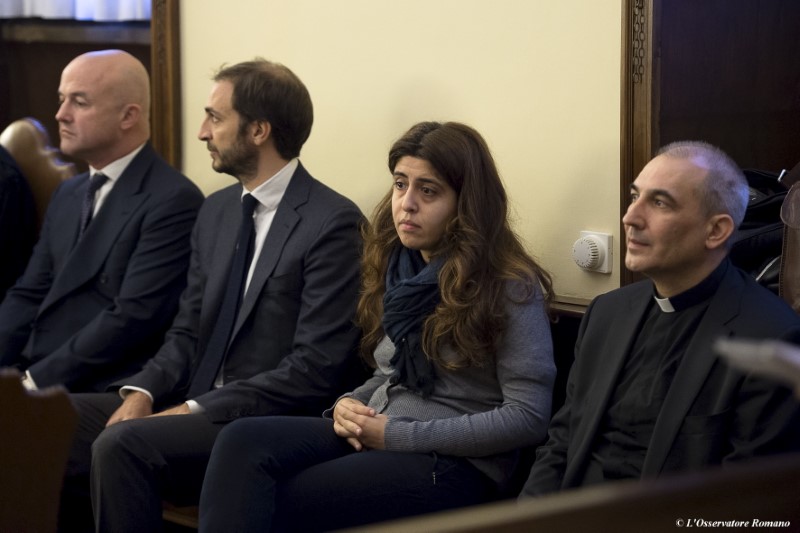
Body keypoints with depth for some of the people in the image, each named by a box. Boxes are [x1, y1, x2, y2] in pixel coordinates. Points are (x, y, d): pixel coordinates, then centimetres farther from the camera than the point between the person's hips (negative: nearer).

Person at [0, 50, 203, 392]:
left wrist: (37, 379, -17)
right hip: (33, 379, 7)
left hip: (102, 396, -7)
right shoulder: (67, 195, 18)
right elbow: (28, 296, 14)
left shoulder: (173, 200, -9)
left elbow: (133, 317, -16)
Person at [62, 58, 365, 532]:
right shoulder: (217, 211, 14)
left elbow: (317, 367, -17)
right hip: (198, 403, 8)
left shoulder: (333, 222, -11)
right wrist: (144, 391, -4)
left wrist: (196, 409, -18)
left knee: (121, 445, -29)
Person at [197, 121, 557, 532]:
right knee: (242, 442, -24)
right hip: (376, 435, 7)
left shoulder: (511, 288, -7)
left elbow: (529, 417, -14)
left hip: (455, 464, -6)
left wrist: (398, 435, -14)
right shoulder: (398, 269, 15)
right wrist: (350, 405, 1)